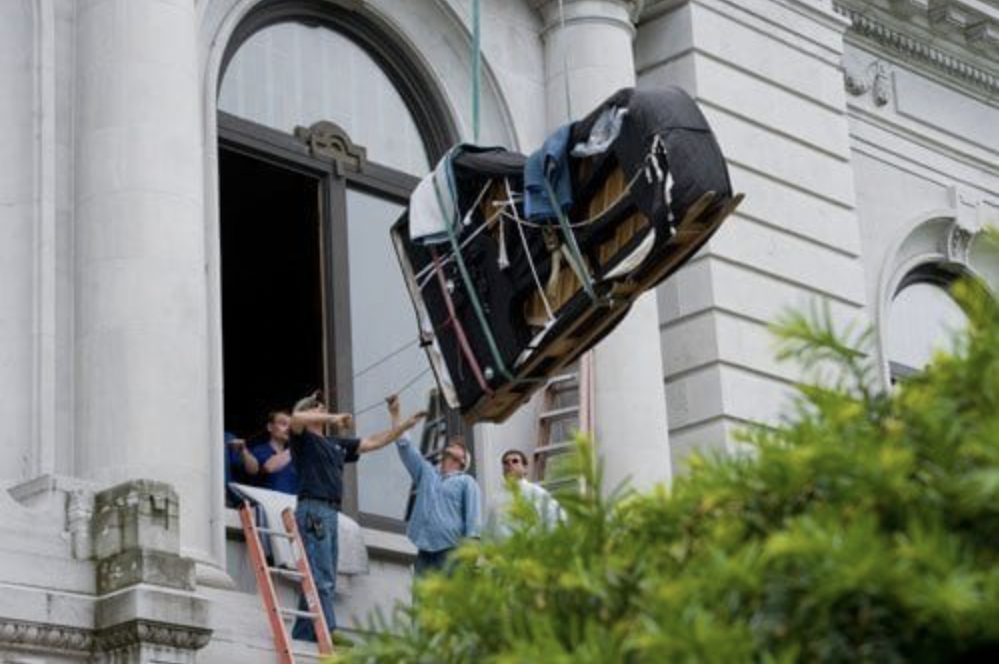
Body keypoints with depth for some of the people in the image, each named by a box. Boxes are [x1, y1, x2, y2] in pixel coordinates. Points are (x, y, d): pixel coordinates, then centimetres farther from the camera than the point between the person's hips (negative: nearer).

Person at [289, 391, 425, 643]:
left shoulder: (335, 444, 26)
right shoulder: (303, 439, 4)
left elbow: (373, 442, 30)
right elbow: (296, 418, -19)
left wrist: (404, 426, 27)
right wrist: (333, 418, -12)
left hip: (331, 513, 8)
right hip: (313, 509, -8)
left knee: (320, 579, 7)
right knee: (321, 577, -15)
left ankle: (303, 633, 9)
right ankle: (328, 631, -21)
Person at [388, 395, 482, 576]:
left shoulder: (466, 482, 12)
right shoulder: (426, 473, 24)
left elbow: (473, 514, 1)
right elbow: (404, 446, 19)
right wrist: (395, 414, 15)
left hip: (451, 548, -4)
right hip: (425, 549, 4)